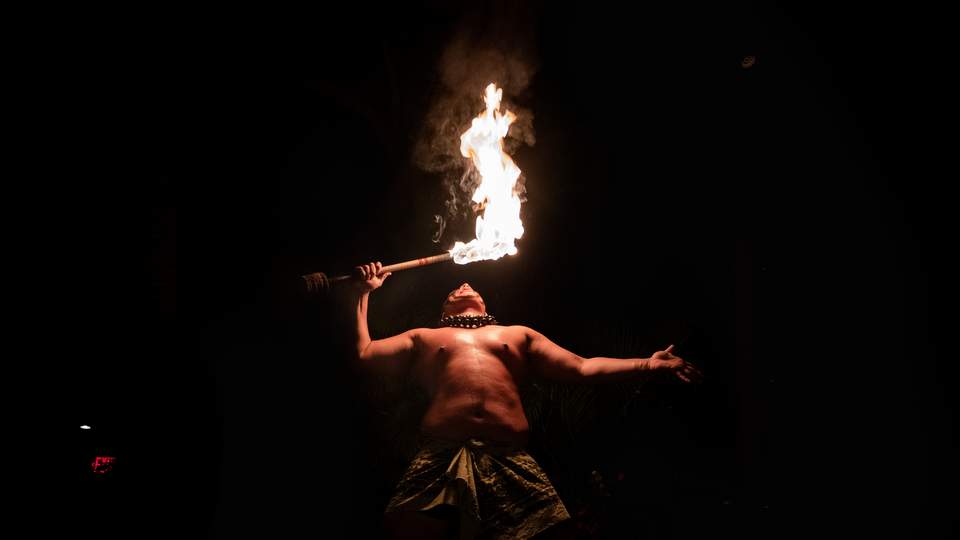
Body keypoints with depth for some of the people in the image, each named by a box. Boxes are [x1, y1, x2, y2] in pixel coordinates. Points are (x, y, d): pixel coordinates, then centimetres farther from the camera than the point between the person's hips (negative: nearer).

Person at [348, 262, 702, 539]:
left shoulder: (519, 335, 33)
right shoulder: (424, 338, 31)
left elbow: (581, 368, 27)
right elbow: (362, 356, 25)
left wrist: (649, 364, 19)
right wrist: (362, 294, 28)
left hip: (510, 462, 1)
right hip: (439, 457, -1)